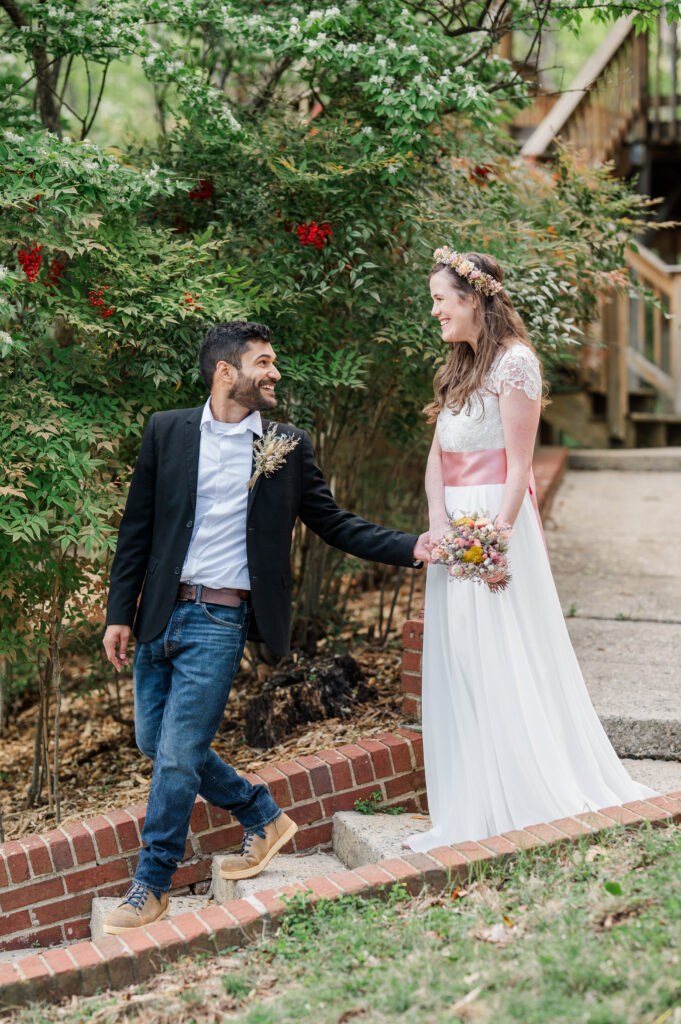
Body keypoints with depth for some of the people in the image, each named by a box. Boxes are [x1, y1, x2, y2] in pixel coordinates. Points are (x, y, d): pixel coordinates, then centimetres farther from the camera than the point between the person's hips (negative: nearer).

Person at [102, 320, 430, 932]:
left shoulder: (289, 446, 4)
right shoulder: (167, 432, 5)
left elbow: (333, 523, 6)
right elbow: (137, 529, 7)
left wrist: (411, 548, -5)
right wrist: (119, 613, 3)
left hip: (219, 621, -3)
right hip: (160, 613, 3)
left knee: (178, 752, -6)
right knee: (155, 742, 11)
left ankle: (150, 888, 9)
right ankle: (265, 819, 28)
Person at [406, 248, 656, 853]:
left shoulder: (513, 362, -10)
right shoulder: (460, 368, 16)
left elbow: (518, 466, -14)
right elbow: (437, 456, 11)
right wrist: (438, 520, -4)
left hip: (496, 527, -8)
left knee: (501, 665, -4)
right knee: (458, 664, 9)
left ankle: (528, 808, 7)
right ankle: (472, 814, 18)